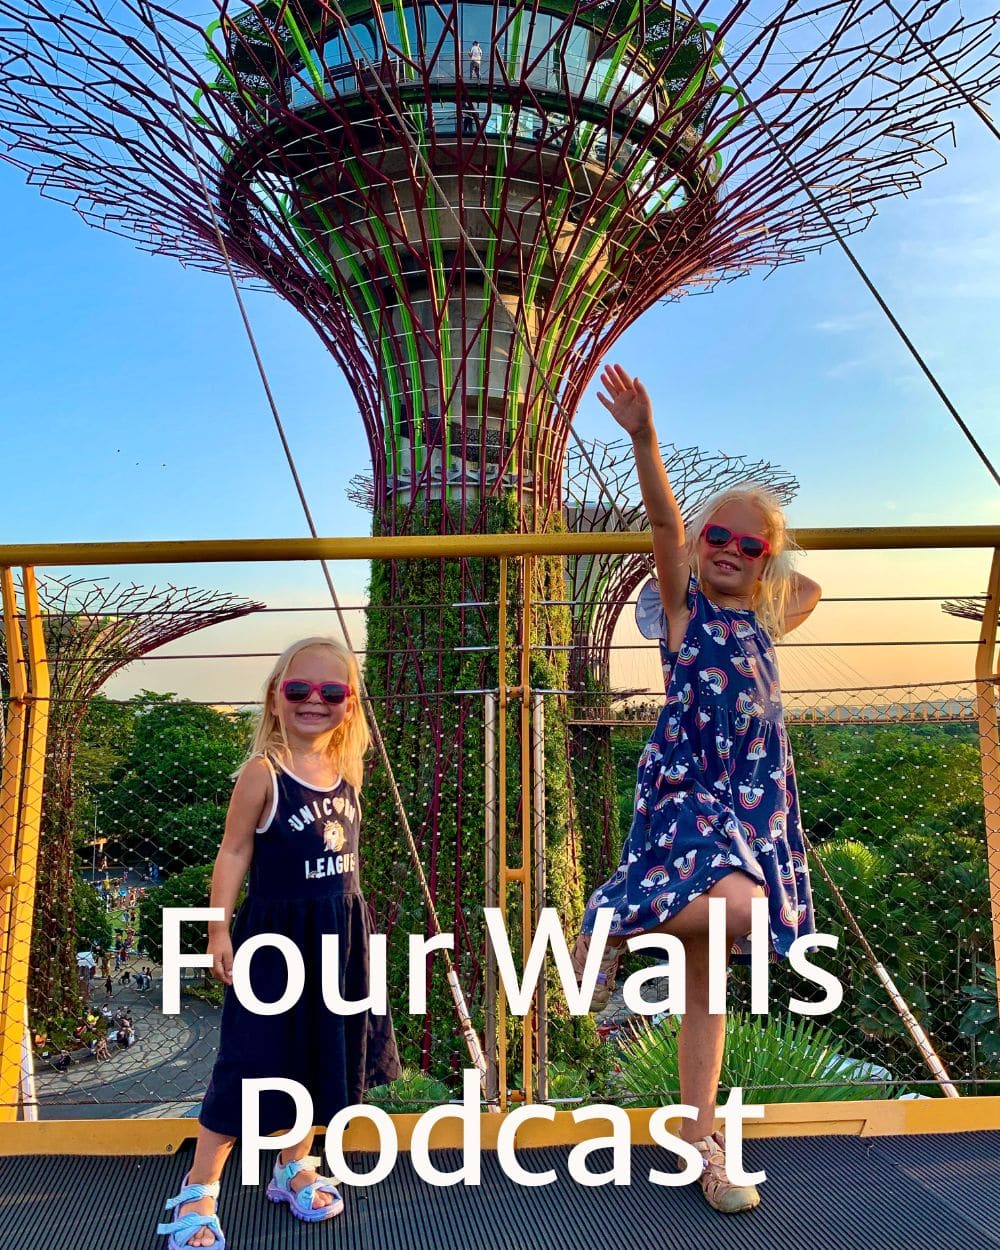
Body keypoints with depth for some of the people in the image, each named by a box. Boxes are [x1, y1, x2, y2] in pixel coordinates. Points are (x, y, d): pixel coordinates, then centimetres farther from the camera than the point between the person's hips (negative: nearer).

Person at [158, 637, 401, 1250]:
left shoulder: (347, 770, 1)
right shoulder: (263, 773, -16)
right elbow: (234, 851, -11)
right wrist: (219, 930, -13)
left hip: (340, 934, 6)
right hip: (277, 935, -6)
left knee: (324, 1051, 17)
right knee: (253, 1060, 1)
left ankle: (297, 1166, 38)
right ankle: (199, 1191, 19)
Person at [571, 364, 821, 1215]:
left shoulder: (761, 620, 13)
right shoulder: (683, 603, -2)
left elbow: (810, 590, 35)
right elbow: (664, 518, -19)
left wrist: (768, 566, 22)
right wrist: (642, 436, -30)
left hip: (753, 804, 5)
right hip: (685, 792, -5)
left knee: (708, 987, 12)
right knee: (737, 905, -34)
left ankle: (702, 1147, 25)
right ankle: (610, 927, -6)